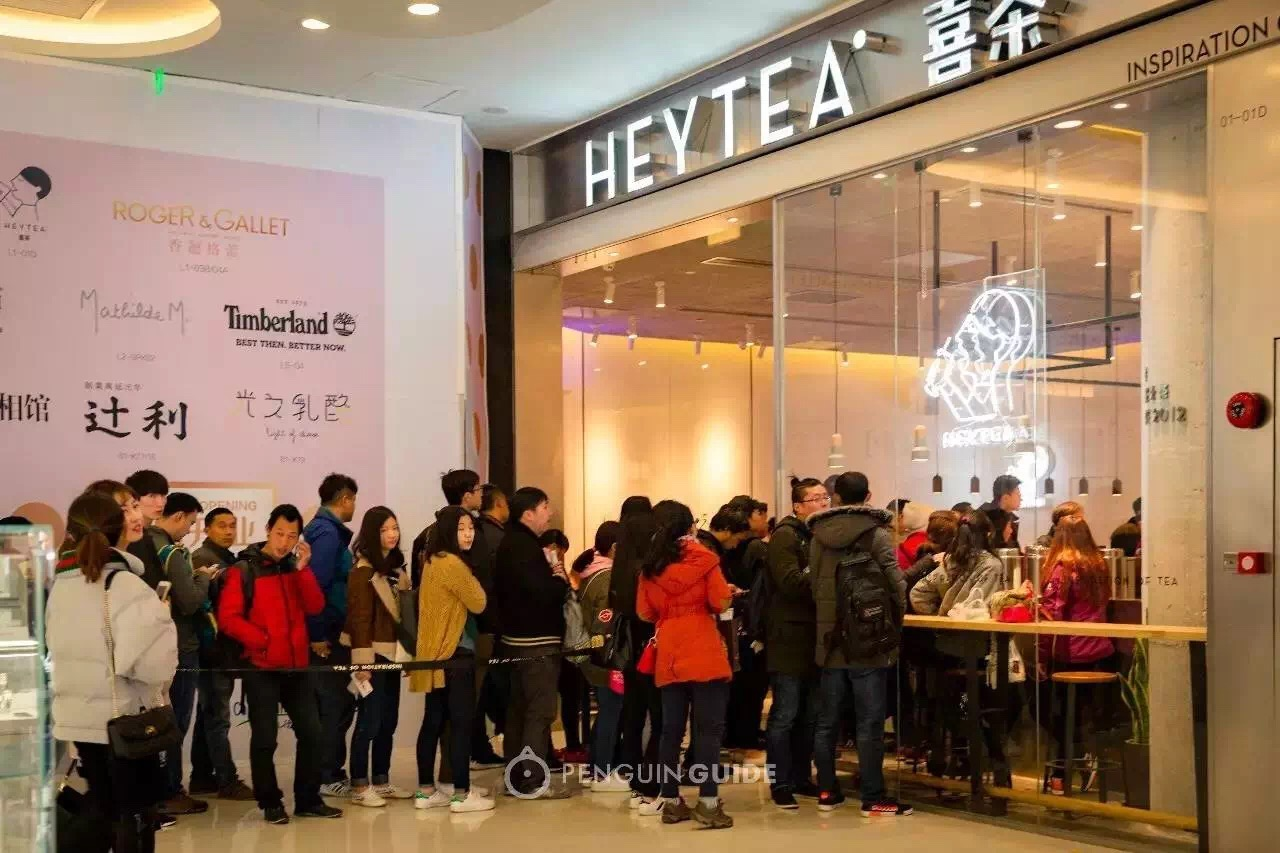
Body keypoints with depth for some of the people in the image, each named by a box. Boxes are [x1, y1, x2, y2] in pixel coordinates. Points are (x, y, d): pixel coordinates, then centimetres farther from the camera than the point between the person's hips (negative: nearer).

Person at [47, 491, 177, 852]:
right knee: (136, 816, 7)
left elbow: (55, 648, 14)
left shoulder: (60, 584, 5)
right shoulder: (125, 584, -18)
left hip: (75, 716, 7)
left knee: (103, 811, 18)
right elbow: (151, 660, -25)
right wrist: (159, 617, -8)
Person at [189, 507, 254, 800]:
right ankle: (228, 781, -4)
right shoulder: (202, 559, -9)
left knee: (209, 715, 14)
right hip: (212, 649, -9)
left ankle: (202, 777, 21)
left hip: (224, 649, 9)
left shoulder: (228, 559, 18)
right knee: (218, 717, -6)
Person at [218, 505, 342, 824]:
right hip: (261, 667, -5)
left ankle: (308, 800, 18)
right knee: (265, 738, 1)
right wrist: (261, 641, -17)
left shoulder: (297, 568, 12)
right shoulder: (244, 569, -4)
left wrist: (303, 569, -10)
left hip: (297, 665, 5)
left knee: (311, 732, 7)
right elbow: (228, 617, -11)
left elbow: (315, 608, -1)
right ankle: (270, 803, 13)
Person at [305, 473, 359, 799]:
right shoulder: (328, 532, -13)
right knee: (335, 705, -2)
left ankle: (330, 770, 22)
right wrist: (317, 634, -20)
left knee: (335, 704, 15)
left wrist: (319, 632, 14)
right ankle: (327, 776, 4)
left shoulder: (323, 529, 15)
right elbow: (317, 584, -21)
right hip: (326, 635, -9)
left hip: (326, 633, 9)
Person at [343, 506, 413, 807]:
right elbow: (359, 618, -16)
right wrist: (363, 661, -21)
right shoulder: (363, 571, -11)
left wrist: (410, 648, 10)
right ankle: (359, 786, 3)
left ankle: (382, 781, 20)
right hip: (374, 653, -8)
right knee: (368, 722, -4)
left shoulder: (397, 568, 13)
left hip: (393, 653, 8)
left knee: (388, 721, 11)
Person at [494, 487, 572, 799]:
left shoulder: (511, 543, 13)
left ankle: (516, 775, 22)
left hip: (518, 638, 11)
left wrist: (552, 579, 4)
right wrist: (561, 580, -9)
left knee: (520, 707, 15)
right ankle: (533, 781, -4)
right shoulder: (525, 547, -19)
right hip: (537, 641, -11)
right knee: (540, 710, -6)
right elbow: (544, 593, -27)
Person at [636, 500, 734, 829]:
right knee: (708, 728, -2)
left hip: (668, 656, 4)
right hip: (704, 653, -4)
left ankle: (671, 802, 14)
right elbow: (720, 603, -8)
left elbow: (645, 612, 6)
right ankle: (708, 804, -6)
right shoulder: (704, 557, -2)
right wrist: (731, 593, 14)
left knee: (671, 730, 9)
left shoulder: (651, 565, 7)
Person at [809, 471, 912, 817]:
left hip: (829, 638, 5)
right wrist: (896, 620, 6)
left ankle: (827, 791, 18)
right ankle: (873, 799, 1)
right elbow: (895, 583, -10)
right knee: (869, 722, -1)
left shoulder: (819, 534, 7)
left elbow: (814, 584, 10)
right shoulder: (877, 532, -8)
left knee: (827, 720, 12)